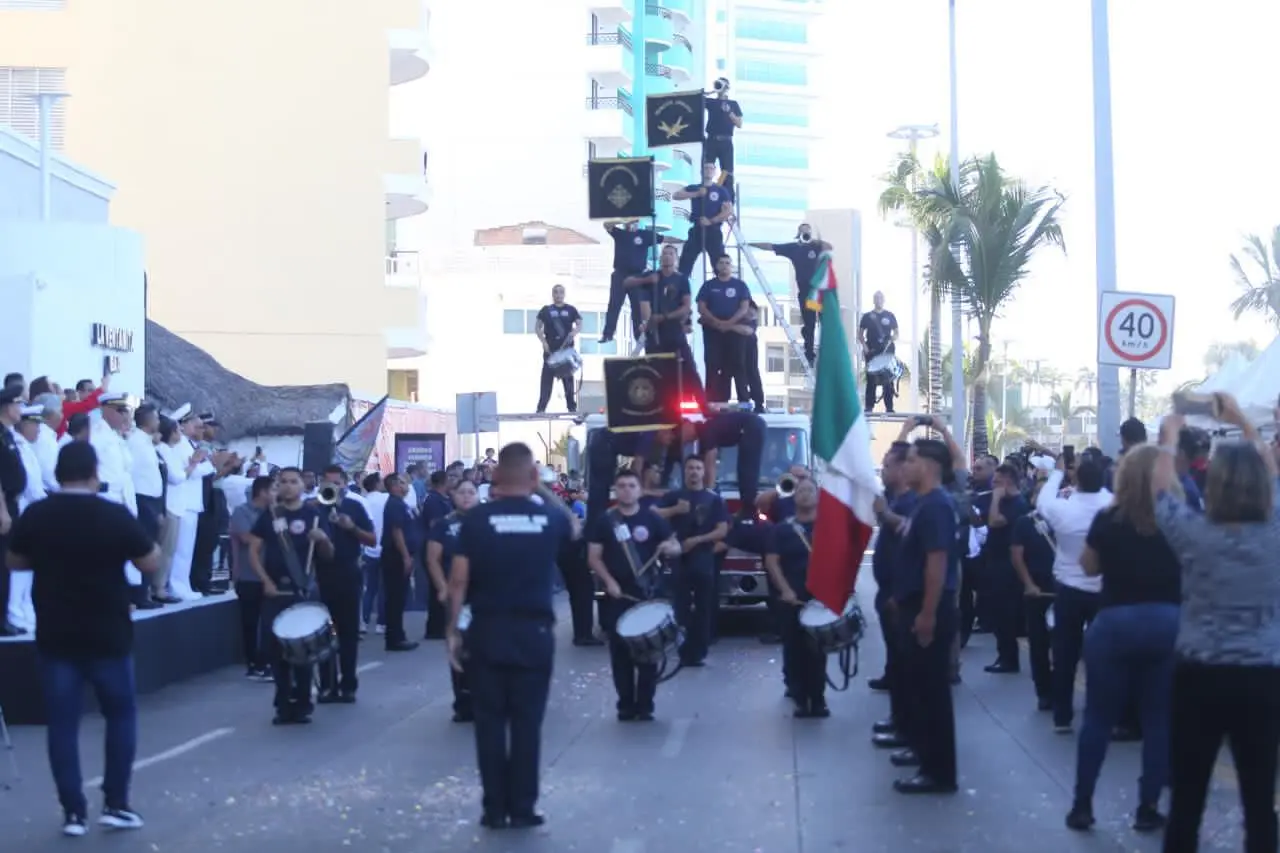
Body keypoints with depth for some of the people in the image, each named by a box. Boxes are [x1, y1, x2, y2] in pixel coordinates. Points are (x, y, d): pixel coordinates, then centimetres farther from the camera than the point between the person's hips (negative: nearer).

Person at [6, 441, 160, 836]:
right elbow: (150, 564, -6)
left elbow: (15, 562, 11)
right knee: (121, 714, 14)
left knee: (62, 722, 8)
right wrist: (148, 542, 14)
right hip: (108, 635, -2)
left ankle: (73, 812, 7)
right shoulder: (116, 516, -13)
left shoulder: (34, 516, -4)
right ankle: (115, 804, 11)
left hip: (54, 636, 2)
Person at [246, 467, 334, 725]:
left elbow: (328, 556, 2)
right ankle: (284, 705, 12)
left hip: (304, 591, -2)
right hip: (275, 590, 2)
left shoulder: (314, 515, 2)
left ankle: (303, 705, 9)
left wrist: (323, 540, -20)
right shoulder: (269, 515, 6)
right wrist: (265, 580, -7)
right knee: (276, 648, 4)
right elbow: (254, 550, 6)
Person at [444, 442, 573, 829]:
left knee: (490, 722, 7)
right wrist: (543, 492, 25)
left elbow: (459, 579, -6)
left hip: (487, 631, 0)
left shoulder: (477, 518, -5)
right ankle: (523, 809, 9)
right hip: (535, 631, 1)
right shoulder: (550, 518, 0)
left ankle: (495, 809, 10)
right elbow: (573, 529, 25)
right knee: (527, 722, 6)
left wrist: (453, 630, 1)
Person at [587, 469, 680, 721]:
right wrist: (609, 581, -12)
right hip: (617, 595, 0)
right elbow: (594, 556, 3)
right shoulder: (605, 522, 4)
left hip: (648, 594, 0)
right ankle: (625, 705, 11)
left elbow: (676, 547, 5)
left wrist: (670, 548, -19)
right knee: (620, 652, 2)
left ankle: (645, 706, 8)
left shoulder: (652, 519, 3)